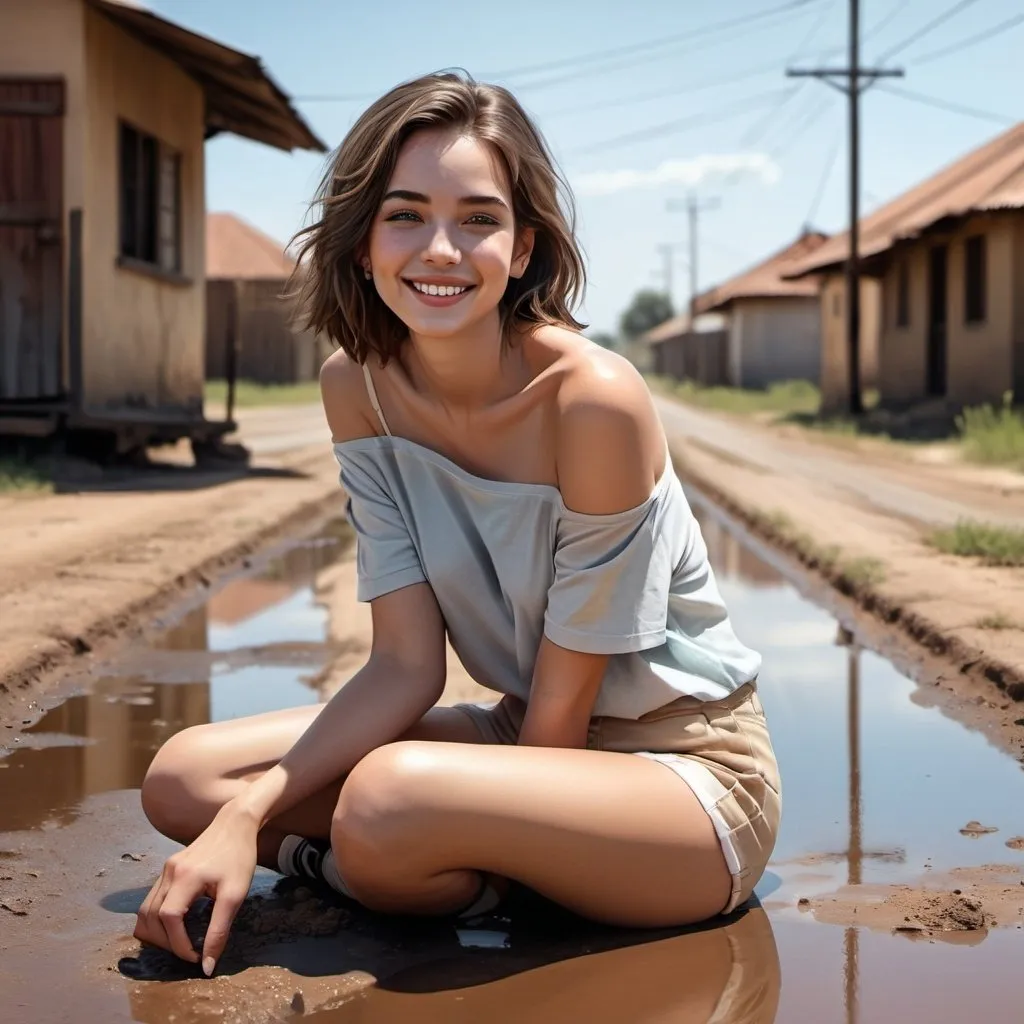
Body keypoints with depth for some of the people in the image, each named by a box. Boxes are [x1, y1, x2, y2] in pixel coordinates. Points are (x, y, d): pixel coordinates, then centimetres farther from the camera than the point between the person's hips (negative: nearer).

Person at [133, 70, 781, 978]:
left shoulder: (594, 399, -26)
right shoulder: (357, 386, -6)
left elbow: (563, 703, -18)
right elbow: (406, 666, -8)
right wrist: (247, 816, -21)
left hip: (688, 765, -6)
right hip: (531, 740, 7)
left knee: (387, 798, -34)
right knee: (184, 781, -4)